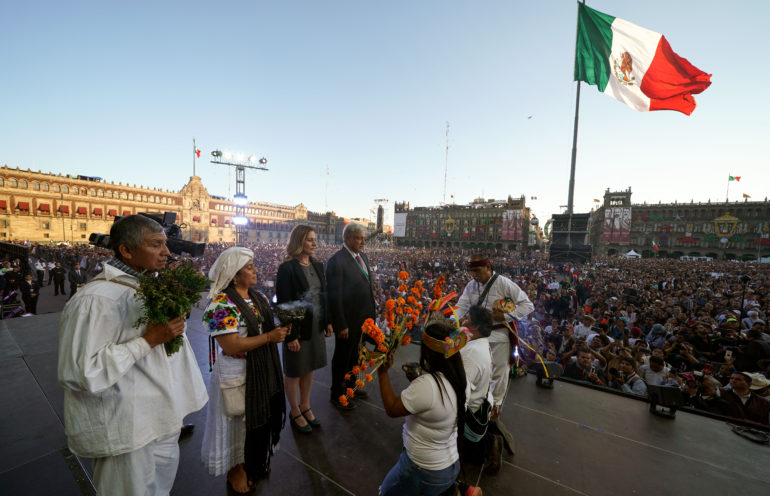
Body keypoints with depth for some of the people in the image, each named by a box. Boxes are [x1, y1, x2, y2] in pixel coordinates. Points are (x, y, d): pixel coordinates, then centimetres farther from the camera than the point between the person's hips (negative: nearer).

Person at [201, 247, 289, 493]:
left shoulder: (258, 297, 2)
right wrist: (269, 337, -27)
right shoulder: (222, 304, -22)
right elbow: (230, 346, -26)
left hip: (263, 371, 7)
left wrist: (282, 331, -8)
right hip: (238, 375, -7)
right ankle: (236, 470, 43)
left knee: (263, 418, 23)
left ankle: (257, 461, 50)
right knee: (240, 423, 15)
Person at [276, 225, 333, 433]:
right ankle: (295, 413, 35)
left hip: (315, 327, 6)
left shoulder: (317, 265, 3)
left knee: (309, 368, 21)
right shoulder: (287, 268, -17)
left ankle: (305, 407, 41)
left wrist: (327, 322, 10)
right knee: (294, 372, 14)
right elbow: (283, 303, -17)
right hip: (297, 328, -6)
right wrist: (291, 335, -17)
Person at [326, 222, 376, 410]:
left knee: (354, 354, 24)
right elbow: (334, 296, -21)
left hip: (362, 319, 8)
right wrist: (341, 325, -19)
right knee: (342, 357, 12)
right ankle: (337, 394, 34)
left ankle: (349, 386, 46)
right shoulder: (336, 261, -21)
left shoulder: (362, 256, 6)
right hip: (348, 320, -8)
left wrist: (372, 310, 9)